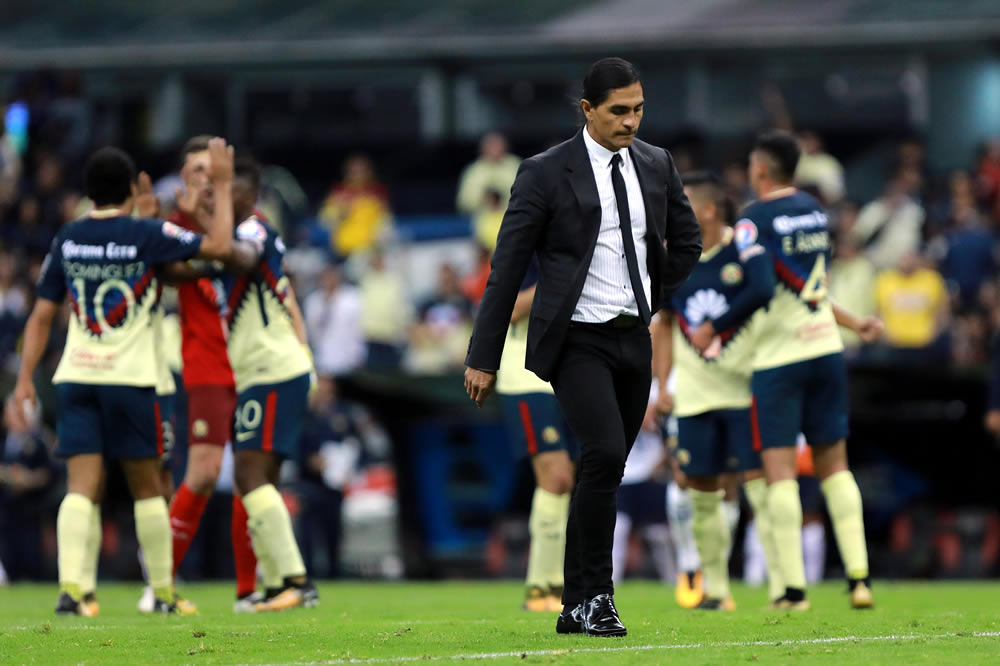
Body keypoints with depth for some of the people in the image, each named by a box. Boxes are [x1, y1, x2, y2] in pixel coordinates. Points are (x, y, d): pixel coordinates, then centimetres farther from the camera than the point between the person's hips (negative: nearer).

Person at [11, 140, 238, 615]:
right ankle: (162, 591, 17)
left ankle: (70, 586, -22)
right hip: (130, 378, -3)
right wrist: (222, 187, 4)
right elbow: (219, 246, -7)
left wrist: (25, 379, 15)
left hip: (75, 378, 3)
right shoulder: (145, 235, -5)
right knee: (146, 486, 11)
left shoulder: (68, 240, 7)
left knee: (82, 487, -4)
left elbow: (42, 317, 10)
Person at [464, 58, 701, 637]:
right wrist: (484, 357, -7)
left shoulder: (656, 165, 7)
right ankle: (595, 593, -12)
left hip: (634, 340, 5)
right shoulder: (547, 173, -8)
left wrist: (657, 301, 12)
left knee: (606, 471, 7)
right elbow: (508, 267, -6)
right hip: (576, 341, -5)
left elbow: (687, 241, 23)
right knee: (605, 455, -21)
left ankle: (579, 608, 14)